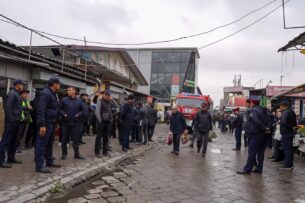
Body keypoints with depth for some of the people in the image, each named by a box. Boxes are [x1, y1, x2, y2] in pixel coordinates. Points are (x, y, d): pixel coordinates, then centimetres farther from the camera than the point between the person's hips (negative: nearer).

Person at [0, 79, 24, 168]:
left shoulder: (16, 94, 16)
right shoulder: (12, 94, -12)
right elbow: (8, 107, -19)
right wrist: (11, 119, -18)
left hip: (15, 121, 10)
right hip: (11, 121, -10)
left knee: (13, 141, 14)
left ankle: (11, 158, 23)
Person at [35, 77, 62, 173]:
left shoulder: (53, 94, 16)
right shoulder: (45, 93, -15)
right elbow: (41, 110, -22)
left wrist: (55, 123, 16)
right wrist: (42, 125, -27)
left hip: (52, 122, 10)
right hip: (46, 123, -10)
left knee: (49, 143, 18)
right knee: (41, 144, -4)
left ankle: (49, 161, 29)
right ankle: (39, 166, 1)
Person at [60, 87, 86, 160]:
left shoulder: (79, 100, 4)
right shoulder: (64, 100, 1)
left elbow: (82, 110, 7)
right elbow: (60, 109, 3)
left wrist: (78, 115, -8)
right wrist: (64, 114, -13)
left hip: (75, 122, 1)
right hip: (65, 122, 0)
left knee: (76, 139, 5)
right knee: (64, 139, 6)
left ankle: (77, 154, 14)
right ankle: (64, 154, 17)